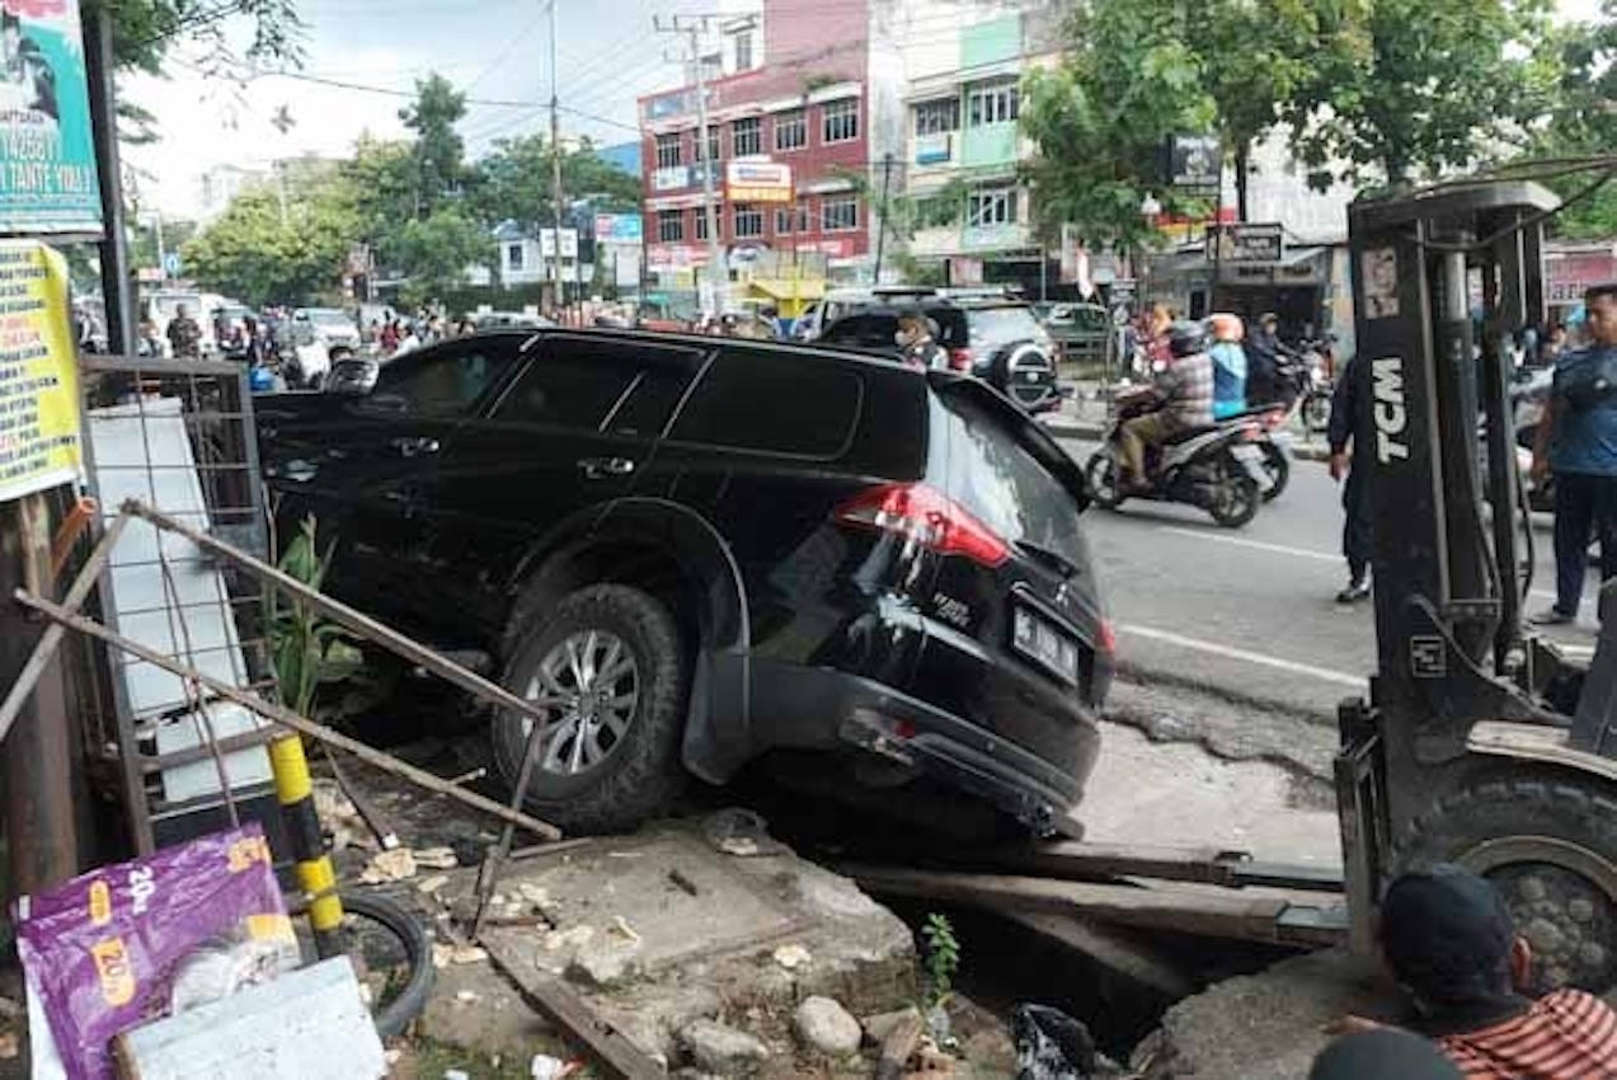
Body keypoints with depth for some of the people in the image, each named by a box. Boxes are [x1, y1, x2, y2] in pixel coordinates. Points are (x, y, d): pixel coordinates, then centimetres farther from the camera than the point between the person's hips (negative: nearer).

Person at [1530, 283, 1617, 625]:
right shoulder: (1569, 361, 12)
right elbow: (1551, 413, 16)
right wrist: (1540, 456, 13)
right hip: (1570, 467, 5)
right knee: (1568, 541, 13)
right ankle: (1565, 606, 25)